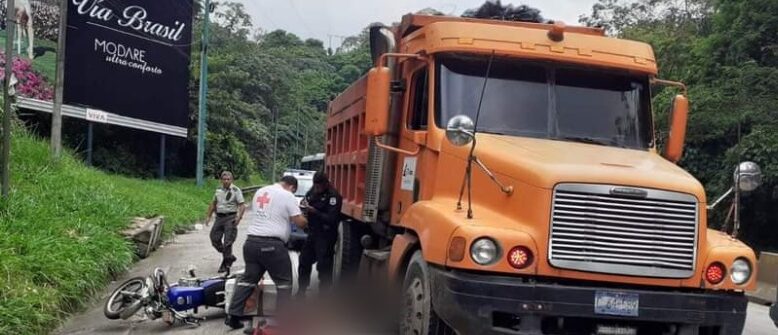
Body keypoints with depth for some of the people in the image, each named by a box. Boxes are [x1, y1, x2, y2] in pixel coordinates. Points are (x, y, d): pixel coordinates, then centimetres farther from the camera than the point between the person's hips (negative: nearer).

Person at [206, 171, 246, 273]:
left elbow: (242, 205, -11)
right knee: (215, 239, 5)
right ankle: (229, 257, 23)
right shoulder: (218, 190, 13)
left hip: (230, 218, -6)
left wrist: (239, 216, -26)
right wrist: (208, 216, 18)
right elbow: (213, 204, 24)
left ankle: (225, 264, 3)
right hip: (219, 217, 6)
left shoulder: (236, 190, -5)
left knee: (227, 242, -8)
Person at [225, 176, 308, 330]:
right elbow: (300, 222, -7)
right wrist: (306, 221, 15)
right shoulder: (287, 196, -6)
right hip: (272, 244, -7)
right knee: (284, 281, 7)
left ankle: (233, 316, 13)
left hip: (252, 241, 7)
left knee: (248, 278, 16)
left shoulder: (260, 192, 16)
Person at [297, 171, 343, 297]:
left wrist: (314, 211, -29)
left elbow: (331, 219, -23)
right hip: (312, 233, 8)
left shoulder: (333, 196, -18)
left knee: (324, 266, -5)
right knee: (304, 261, 16)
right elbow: (306, 201, 14)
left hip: (326, 236, -8)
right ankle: (301, 291, 31)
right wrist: (304, 205, -10)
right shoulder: (313, 190, 3)